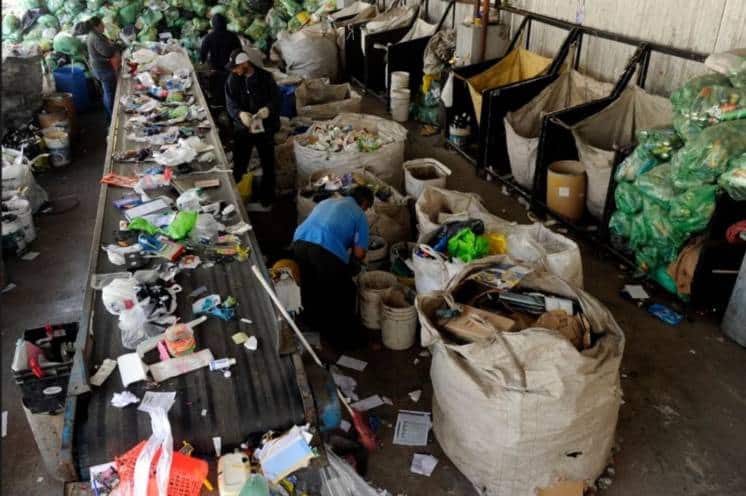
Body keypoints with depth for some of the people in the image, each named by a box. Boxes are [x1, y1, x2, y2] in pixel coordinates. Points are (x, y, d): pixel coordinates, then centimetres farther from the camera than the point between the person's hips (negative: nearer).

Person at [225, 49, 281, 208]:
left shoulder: (265, 77, -10)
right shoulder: (232, 80, -5)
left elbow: (276, 98, -5)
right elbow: (230, 103, -9)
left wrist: (268, 108, -27)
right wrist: (240, 113, -31)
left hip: (265, 127, -1)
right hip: (242, 128, 1)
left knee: (268, 165, 12)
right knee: (239, 165, 6)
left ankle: (267, 196, 30)